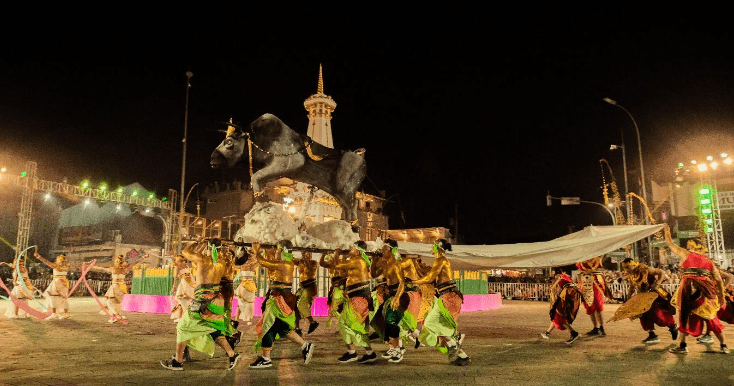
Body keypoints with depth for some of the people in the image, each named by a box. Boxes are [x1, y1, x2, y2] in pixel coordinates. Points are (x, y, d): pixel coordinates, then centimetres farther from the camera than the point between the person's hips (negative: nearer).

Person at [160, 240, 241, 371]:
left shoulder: (203, 259, -6)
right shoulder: (221, 263, 10)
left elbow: (185, 252, 12)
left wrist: (198, 243, 23)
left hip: (203, 297, -6)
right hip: (217, 297, 6)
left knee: (184, 327, 9)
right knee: (214, 329, 16)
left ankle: (177, 361, 15)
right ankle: (232, 354, 6)